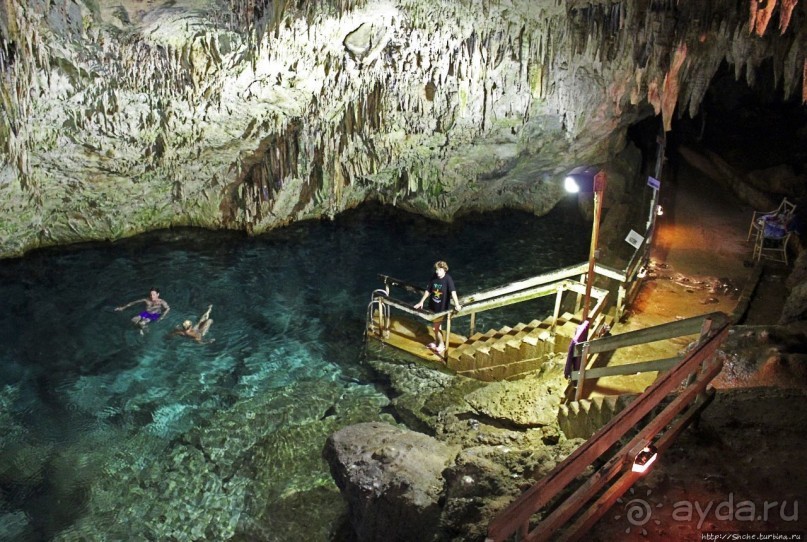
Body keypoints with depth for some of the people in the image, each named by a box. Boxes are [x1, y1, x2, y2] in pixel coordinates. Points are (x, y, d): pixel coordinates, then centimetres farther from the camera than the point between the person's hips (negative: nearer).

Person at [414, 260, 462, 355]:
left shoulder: (448, 279, -20)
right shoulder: (434, 277, -4)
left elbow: (453, 292, -31)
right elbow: (428, 290, 4)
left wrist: (457, 305, -42)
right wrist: (421, 302, 8)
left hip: (442, 307, -5)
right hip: (433, 306, 6)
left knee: (436, 327, 1)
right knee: (435, 325, 20)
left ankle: (441, 344, 21)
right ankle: (436, 341, 39)